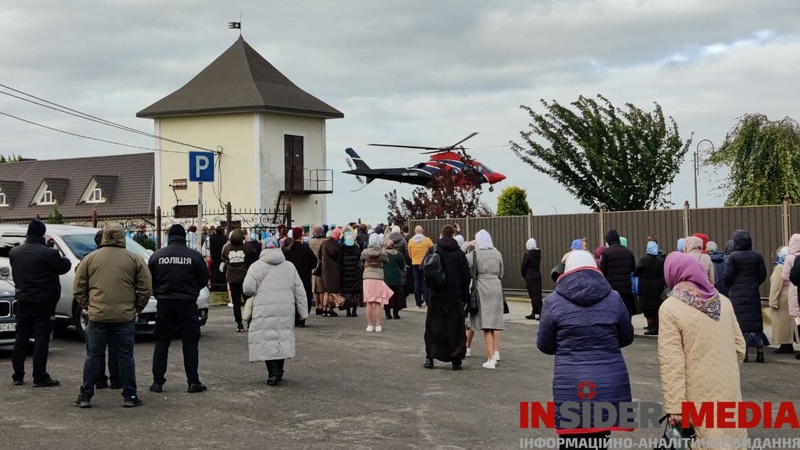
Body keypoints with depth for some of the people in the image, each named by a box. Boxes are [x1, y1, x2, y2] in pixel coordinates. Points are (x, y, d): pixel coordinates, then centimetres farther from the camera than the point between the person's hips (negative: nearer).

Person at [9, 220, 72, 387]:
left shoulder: (14, 252, 3)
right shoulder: (48, 253, -18)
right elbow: (65, 266, -7)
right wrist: (59, 257, 11)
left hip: (23, 301, 6)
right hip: (43, 303, -6)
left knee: (21, 337, 12)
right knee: (41, 339, -3)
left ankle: (18, 375, 15)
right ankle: (40, 377, -3)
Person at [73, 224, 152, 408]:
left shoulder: (89, 259, 5)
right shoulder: (134, 259, 2)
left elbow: (78, 289, 6)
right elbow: (146, 288, 2)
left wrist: (87, 307, 17)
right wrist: (137, 308, 13)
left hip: (97, 316, 1)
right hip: (125, 316, -1)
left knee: (93, 357, 7)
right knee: (125, 357, 6)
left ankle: (85, 396, 9)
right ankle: (130, 396, 9)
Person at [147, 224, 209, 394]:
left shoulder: (157, 256, 0)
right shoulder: (194, 256, -4)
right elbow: (204, 280, 3)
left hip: (164, 304, 1)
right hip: (187, 303, -1)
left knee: (161, 343, 9)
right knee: (190, 342, 5)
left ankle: (157, 382, 9)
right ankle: (193, 382, 3)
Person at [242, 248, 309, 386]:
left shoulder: (257, 266, -1)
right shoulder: (289, 266, 12)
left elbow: (248, 289, -9)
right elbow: (299, 291, 10)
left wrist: (256, 294, 13)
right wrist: (303, 311, 13)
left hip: (264, 311, -4)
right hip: (286, 311, 4)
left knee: (267, 341, 0)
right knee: (282, 340, 15)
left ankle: (273, 374, -7)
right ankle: (279, 372, 21)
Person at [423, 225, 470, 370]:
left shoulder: (432, 251, -1)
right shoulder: (459, 253, 0)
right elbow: (466, 277, 1)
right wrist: (464, 297, 7)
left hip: (436, 295, 0)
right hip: (455, 296, 0)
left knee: (433, 327, 9)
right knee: (456, 328, 4)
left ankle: (430, 357, 7)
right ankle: (456, 360, 2)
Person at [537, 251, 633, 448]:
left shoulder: (554, 301, -2)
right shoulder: (613, 298, 3)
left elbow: (544, 345, 6)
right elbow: (627, 338, 15)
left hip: (571, 386, -2)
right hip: (610, 383, 2)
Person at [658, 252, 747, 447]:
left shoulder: (670, 308, -11)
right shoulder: (723, 301, 6)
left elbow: (671, 363, -15)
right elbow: (739, 347, 11)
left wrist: (675, 406, -14)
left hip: (701, 396, -5)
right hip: (729, 390, 5)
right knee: (731, 437, 14)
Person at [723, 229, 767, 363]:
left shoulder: (733, 257, -11)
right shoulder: (757, 256, 1)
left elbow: (727, 276, -12)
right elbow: (762, 274, 3)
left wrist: (730, 287, 8)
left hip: (737, 293, -3)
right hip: (753, 293, 4)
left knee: (741, 322, 0)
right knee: (755, 321, 10)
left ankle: (743, 353, -3)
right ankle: (760, 351, 8)